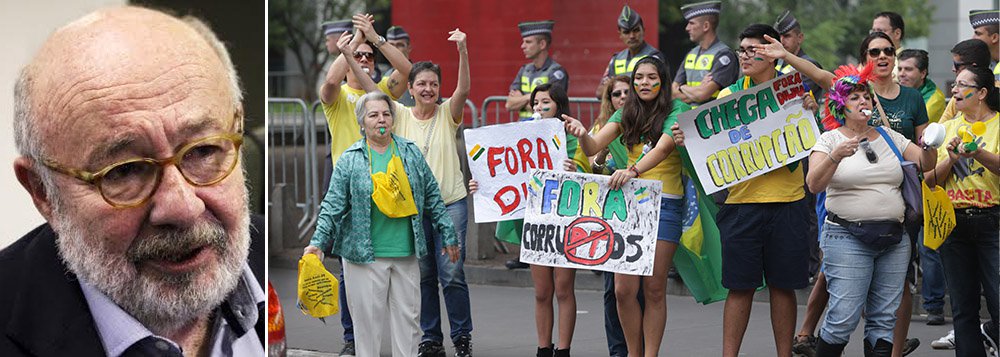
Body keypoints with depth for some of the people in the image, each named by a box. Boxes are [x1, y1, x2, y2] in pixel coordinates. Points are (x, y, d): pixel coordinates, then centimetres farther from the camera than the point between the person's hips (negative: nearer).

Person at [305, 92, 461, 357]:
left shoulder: (411, 152, 7)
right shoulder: (350, 159, -1)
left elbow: (432, 197, 12)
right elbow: (333, 205, -3)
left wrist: (448, 236, 11)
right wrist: (318, 243, -14)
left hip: (407, 254, 3)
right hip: (364, 254, -3)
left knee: (407, 318, 7)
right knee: (367, 318, 1)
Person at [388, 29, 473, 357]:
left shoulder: (447, 114, 0)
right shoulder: (401, 115, 4)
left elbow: (463, 89, -19)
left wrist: (462, 51, -33)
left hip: (450, 203, -2)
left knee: (452, 274, -5)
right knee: (423, 276, 7)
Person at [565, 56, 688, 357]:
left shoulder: (676, 112, -4)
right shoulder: (626, 114, 10)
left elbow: (662, 148, -21)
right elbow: (594, 147, -1)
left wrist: (633, 170, -38)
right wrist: (582, 134, -24)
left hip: (665, 203, -3)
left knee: (654, 288, -1)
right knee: (624, 289, -3)